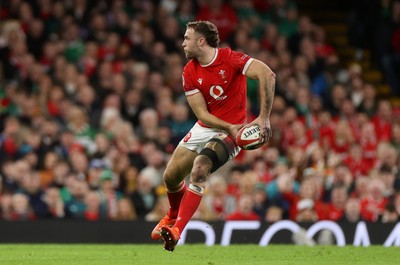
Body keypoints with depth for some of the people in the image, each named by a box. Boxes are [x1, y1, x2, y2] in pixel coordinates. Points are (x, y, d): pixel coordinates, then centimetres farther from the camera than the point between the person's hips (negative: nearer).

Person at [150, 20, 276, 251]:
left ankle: (176, 231, -32)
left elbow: (267, 75, -29)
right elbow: (202, 114, -6)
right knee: (170, 176, 5)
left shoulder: (230, 59, -17)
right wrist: (229, 127, -24)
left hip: (231, 130, -6)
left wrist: (264, 117, -34)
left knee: (199, 168, -30)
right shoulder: (190, 72, -1)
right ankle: (174, 215, 40)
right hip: (205, 128, 6)